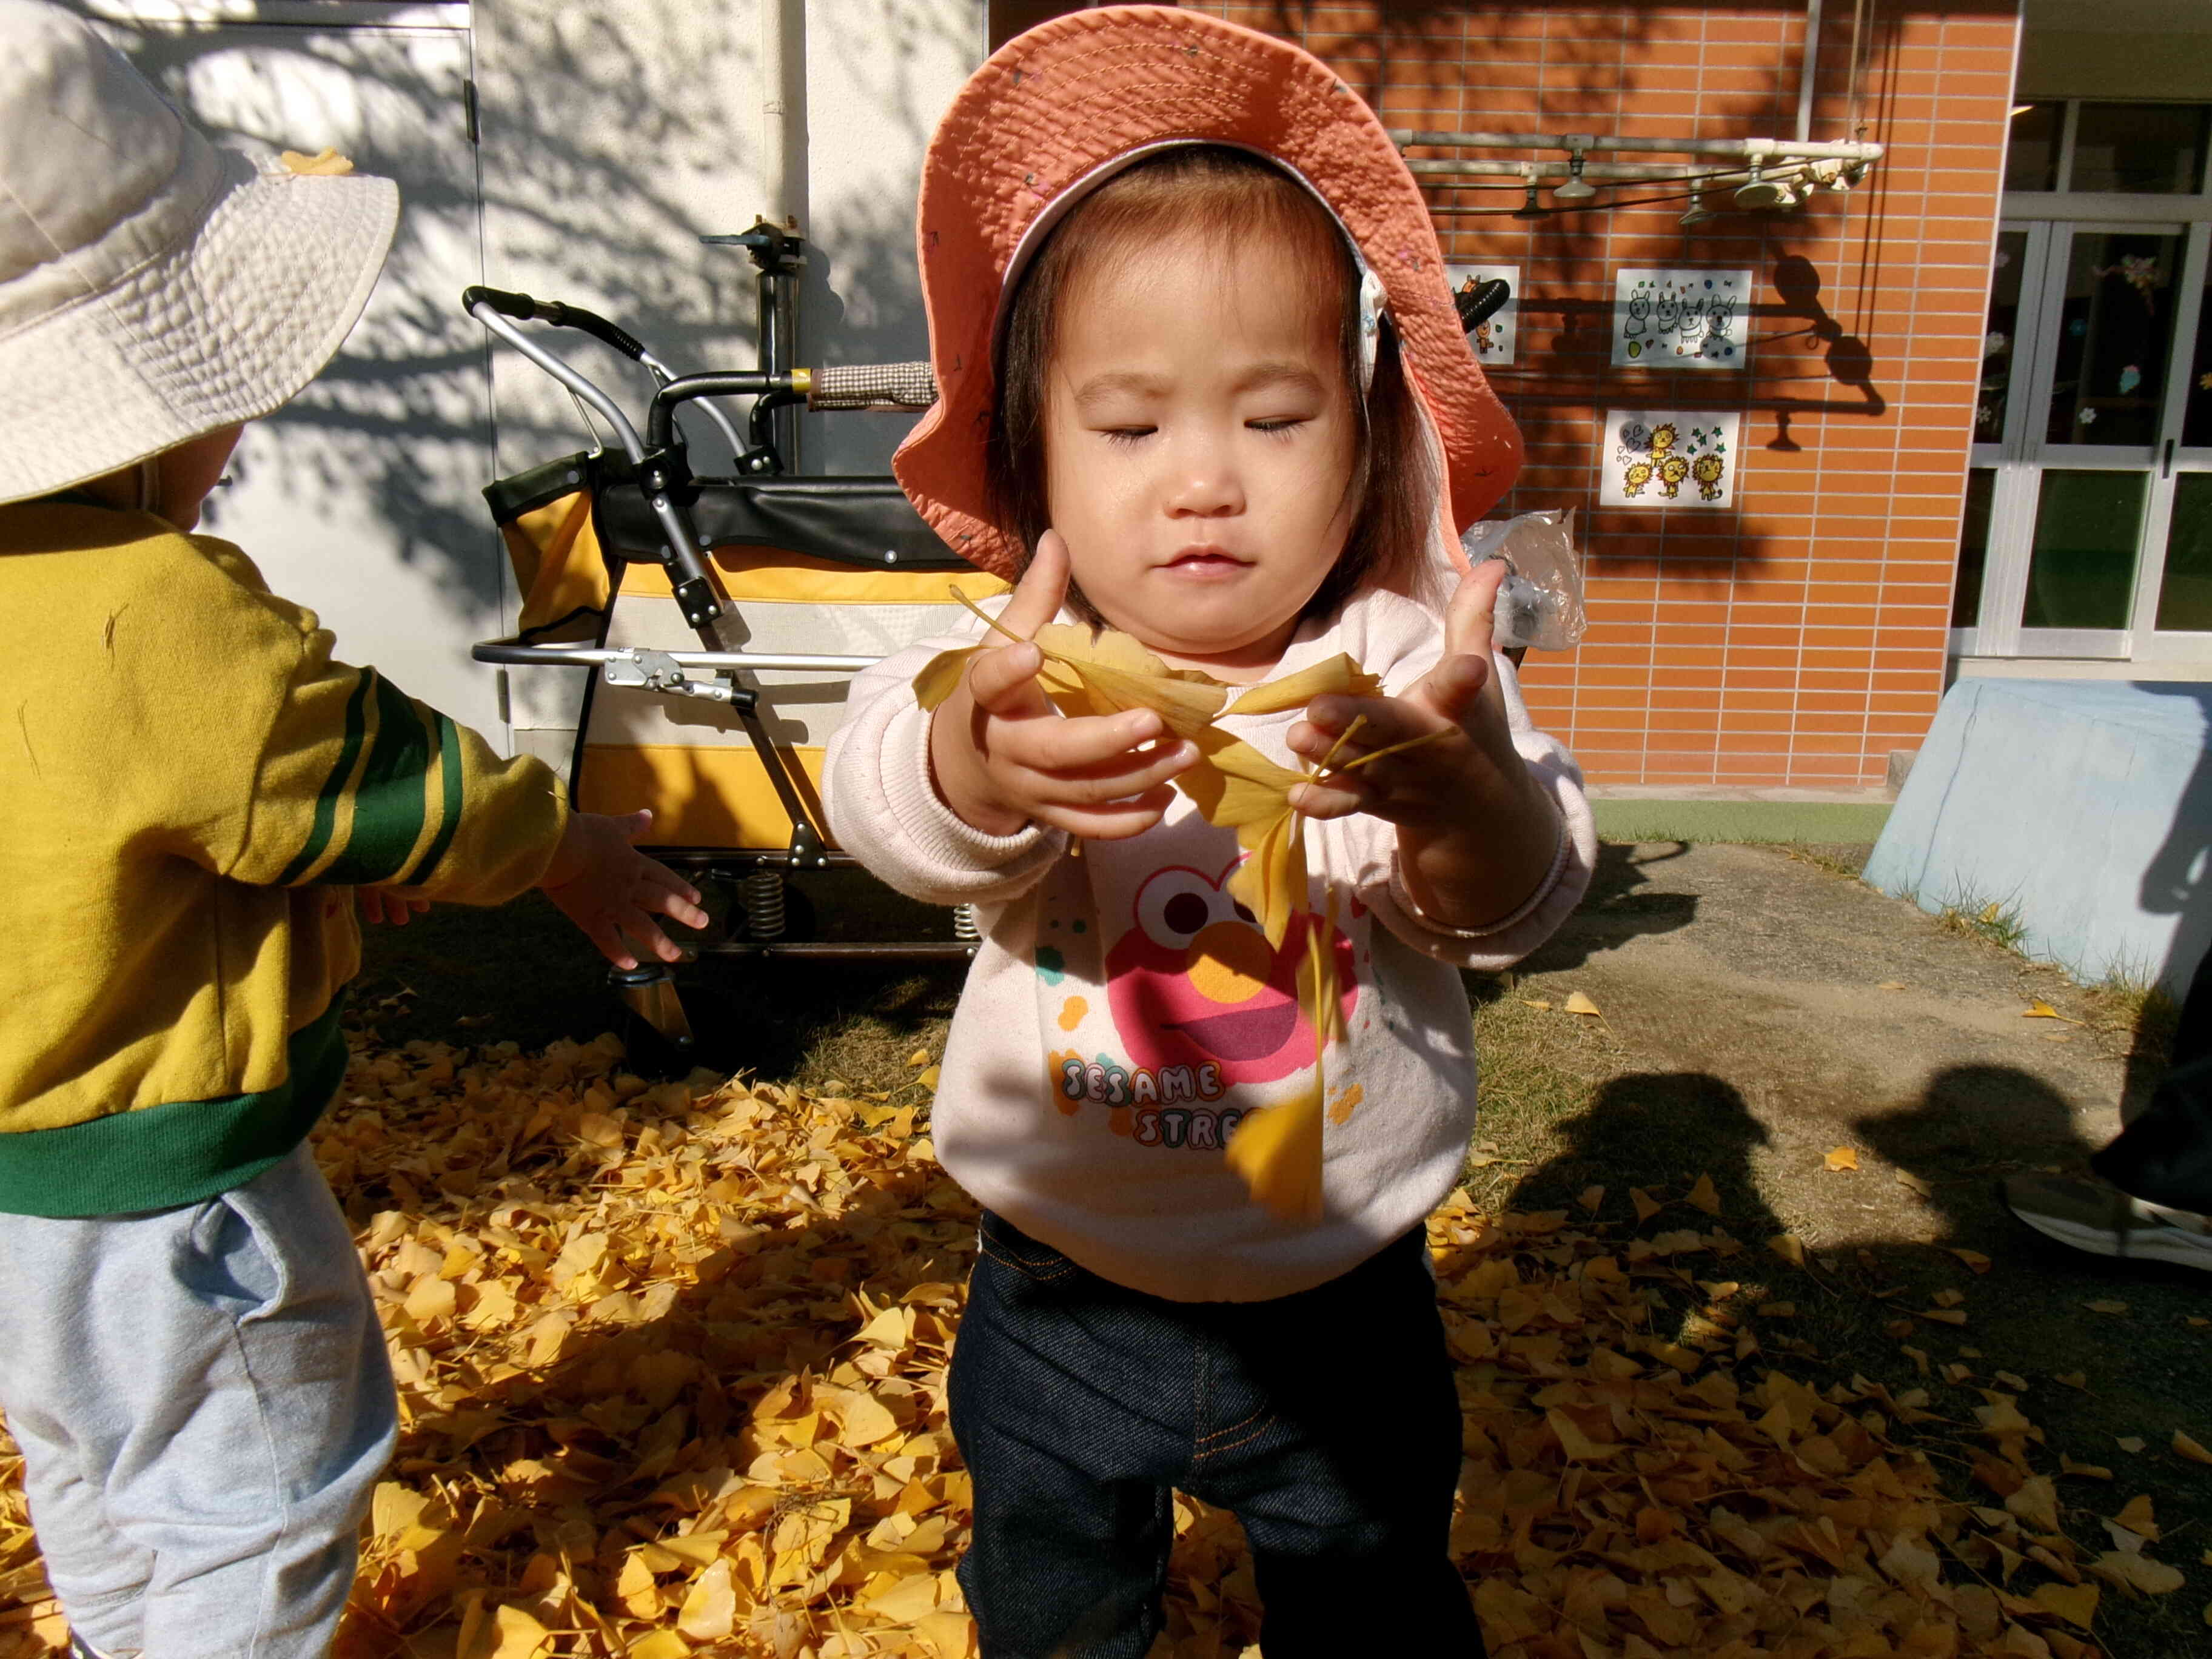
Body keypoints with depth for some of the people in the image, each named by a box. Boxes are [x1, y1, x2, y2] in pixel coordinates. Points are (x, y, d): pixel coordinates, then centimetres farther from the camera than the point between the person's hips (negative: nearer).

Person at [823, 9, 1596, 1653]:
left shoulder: (1405, 664, -15)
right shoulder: (1013, 672, -16)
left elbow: (1524, 897, -25)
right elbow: (880, 793, -36)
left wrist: (1453, 792, -49)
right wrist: (978, 765, -60)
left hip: (1342, 1307, 0)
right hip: (1064, 1306, 1)